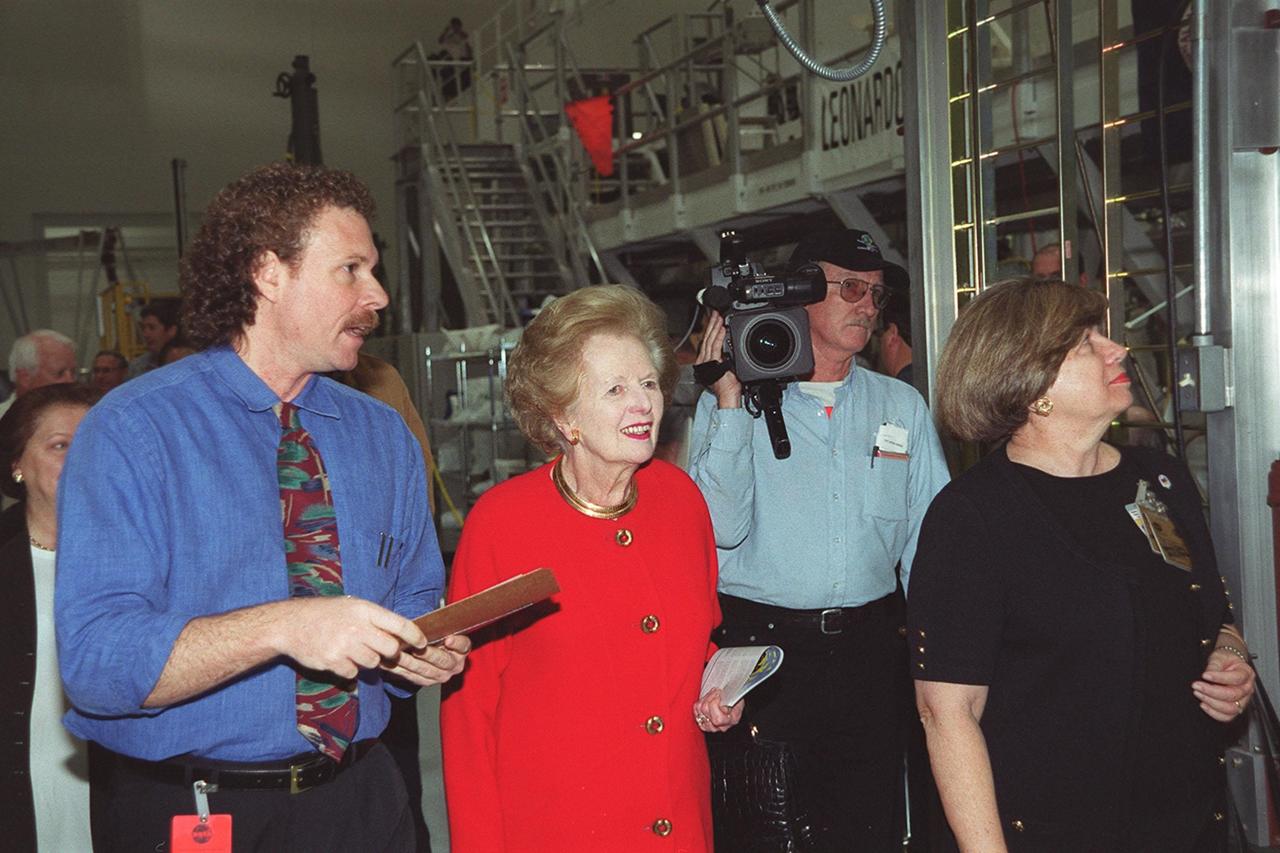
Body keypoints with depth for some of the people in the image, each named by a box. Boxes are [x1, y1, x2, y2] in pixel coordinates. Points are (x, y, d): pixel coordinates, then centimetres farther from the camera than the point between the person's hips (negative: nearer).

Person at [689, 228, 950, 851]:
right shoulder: (727, 404, 0)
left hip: (868, 652, 3)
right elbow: (722, 528, -14)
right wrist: (730, 402, -15)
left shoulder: (902, 407, 10)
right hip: (758, 647, -3)